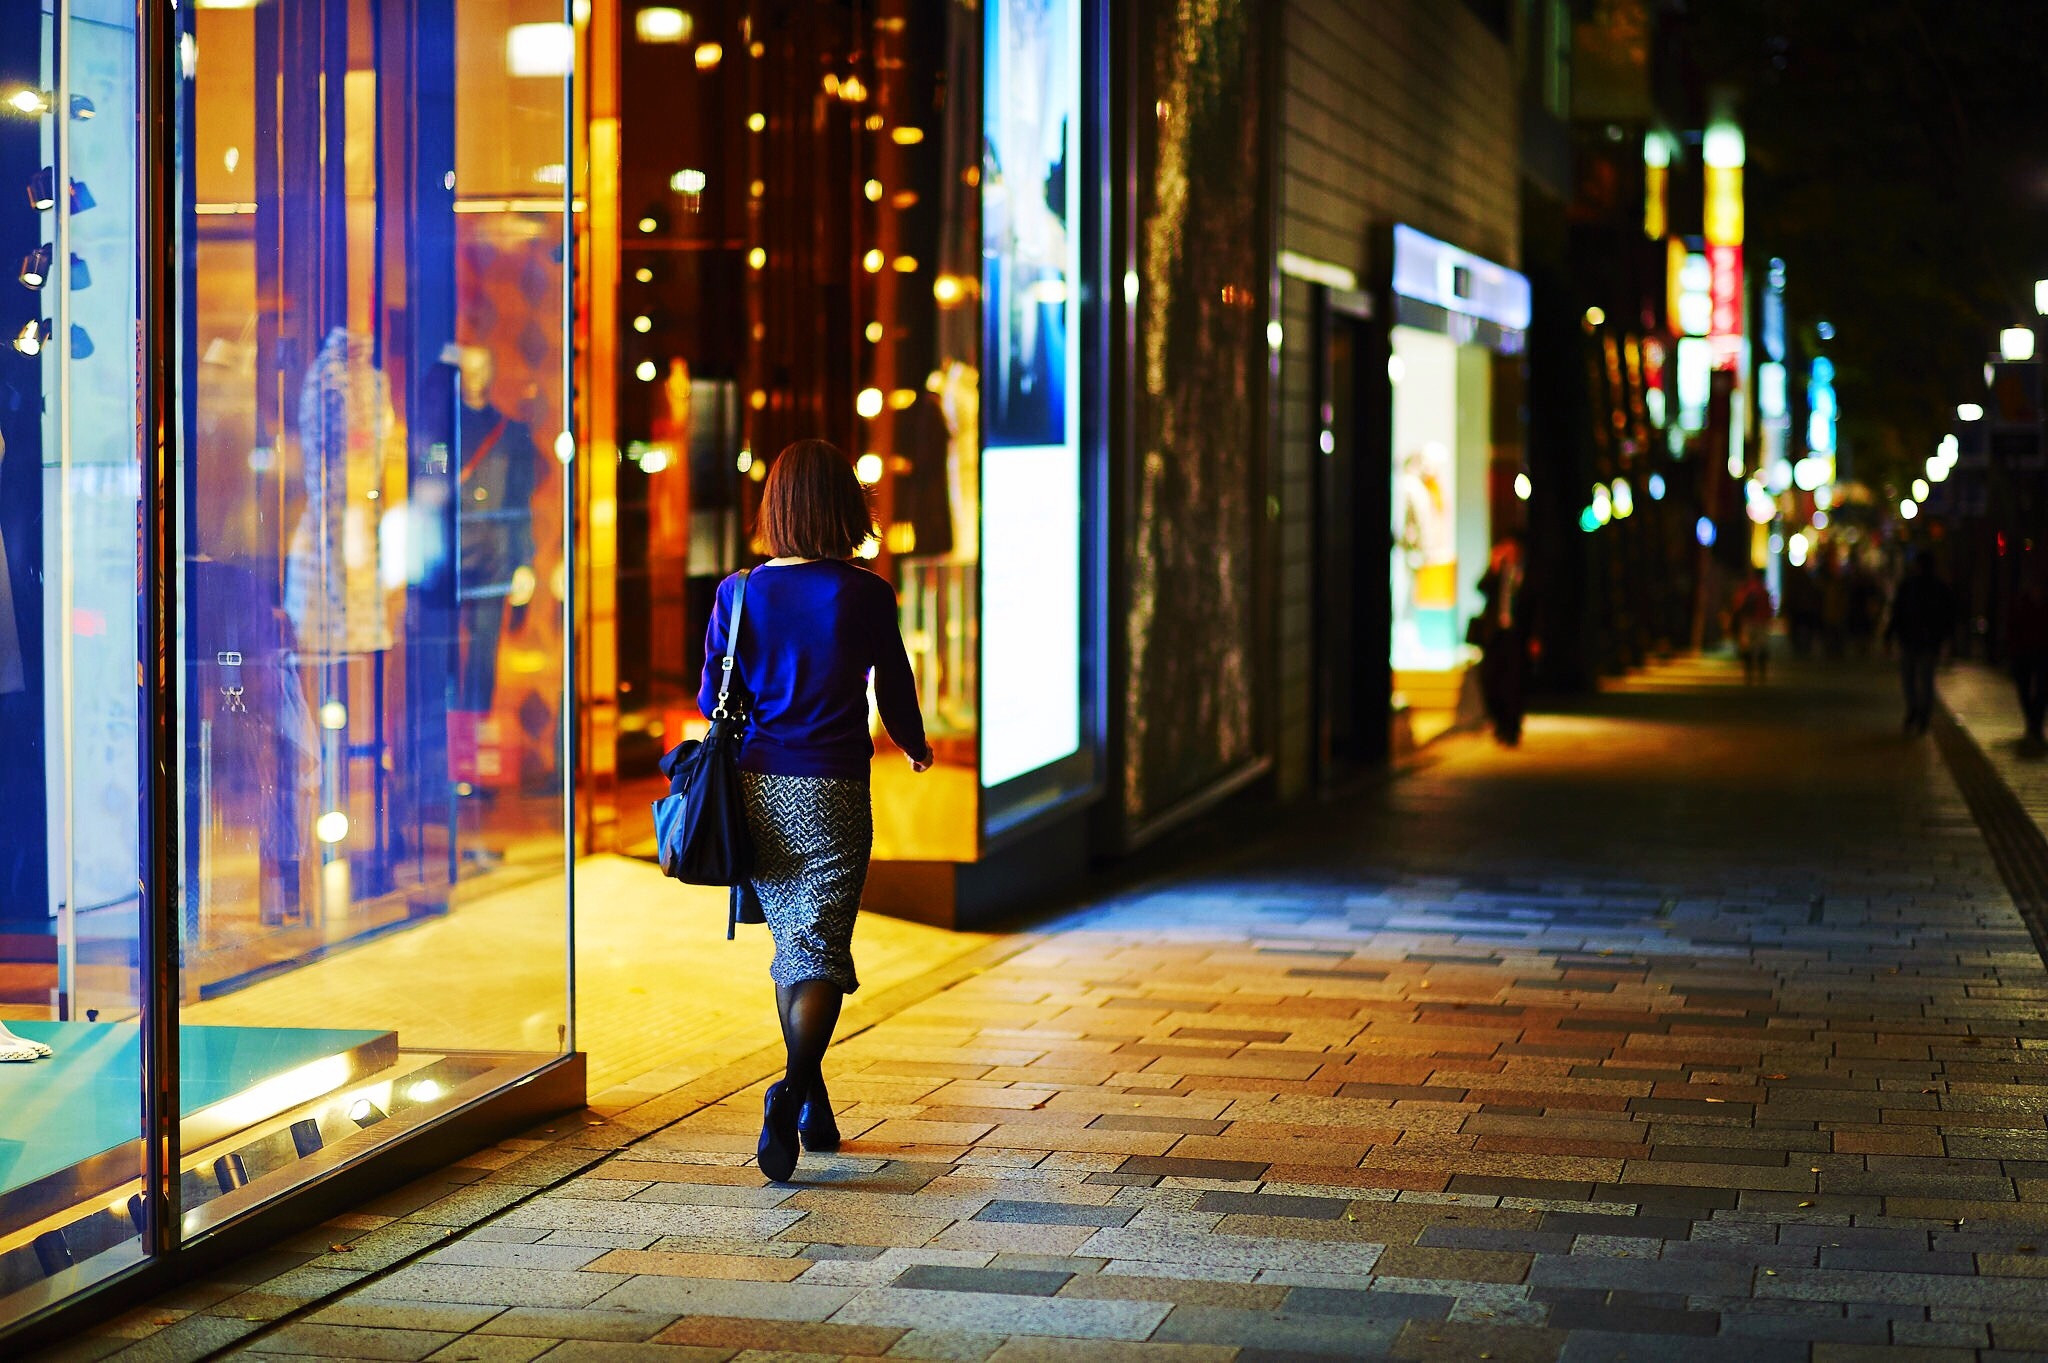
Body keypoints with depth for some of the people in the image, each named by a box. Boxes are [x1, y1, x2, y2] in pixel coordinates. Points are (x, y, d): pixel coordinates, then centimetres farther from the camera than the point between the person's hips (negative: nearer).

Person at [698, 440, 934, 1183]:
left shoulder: (738, 593, -1)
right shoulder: (865, 595, -8)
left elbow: (712, 700, 6)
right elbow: (896, 695, 1)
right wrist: (917, 747, 24)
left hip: (758, 788, 3)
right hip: (831, 792, -3)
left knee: (791, 942, 17)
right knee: (821, 950, -3)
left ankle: (812, 1107, 28)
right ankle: (793, 1092, -26)